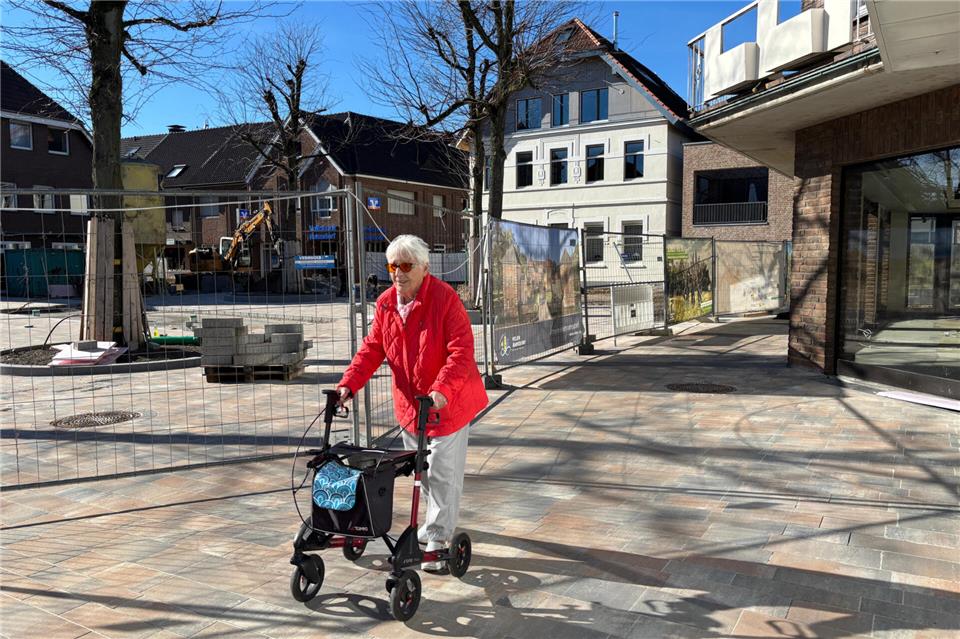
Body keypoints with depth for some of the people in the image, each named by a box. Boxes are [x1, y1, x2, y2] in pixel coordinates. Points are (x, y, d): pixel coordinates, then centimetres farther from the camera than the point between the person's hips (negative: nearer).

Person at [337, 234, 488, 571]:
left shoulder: (445, 298, -18)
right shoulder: (385, 303, 1)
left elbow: (461, 350, -25)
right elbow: (372, 348, 5)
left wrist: (442, 390, -38)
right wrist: (349, 384, -8)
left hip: (447, 403, -6)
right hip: (409, 403, 6)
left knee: (442, 475, -1)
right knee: (421, 470, 20)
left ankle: (438, 538, 12)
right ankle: (435, 519, 41)